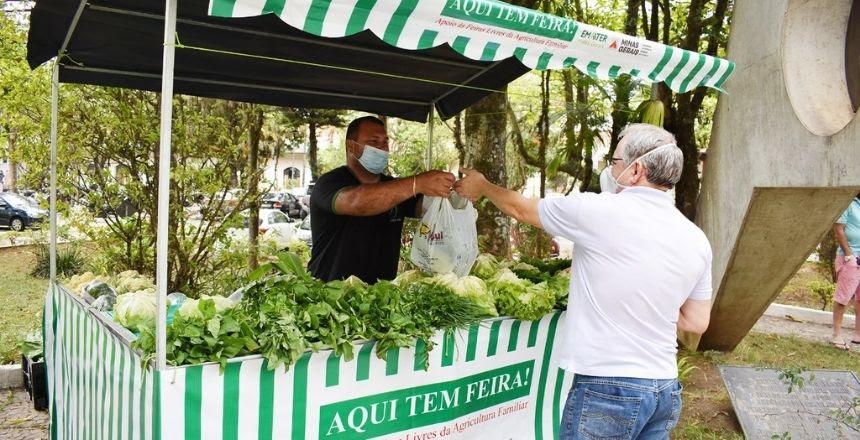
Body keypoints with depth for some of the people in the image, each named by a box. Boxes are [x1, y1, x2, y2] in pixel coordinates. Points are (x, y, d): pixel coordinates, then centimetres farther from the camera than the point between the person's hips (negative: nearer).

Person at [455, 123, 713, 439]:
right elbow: (697, 322, 11)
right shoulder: (697, 240, 3)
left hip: (606, 389, -6)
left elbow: (520, 209, 4)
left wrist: (482, 186, 23)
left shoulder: (596, 210, -13)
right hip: (666, 389, 6)